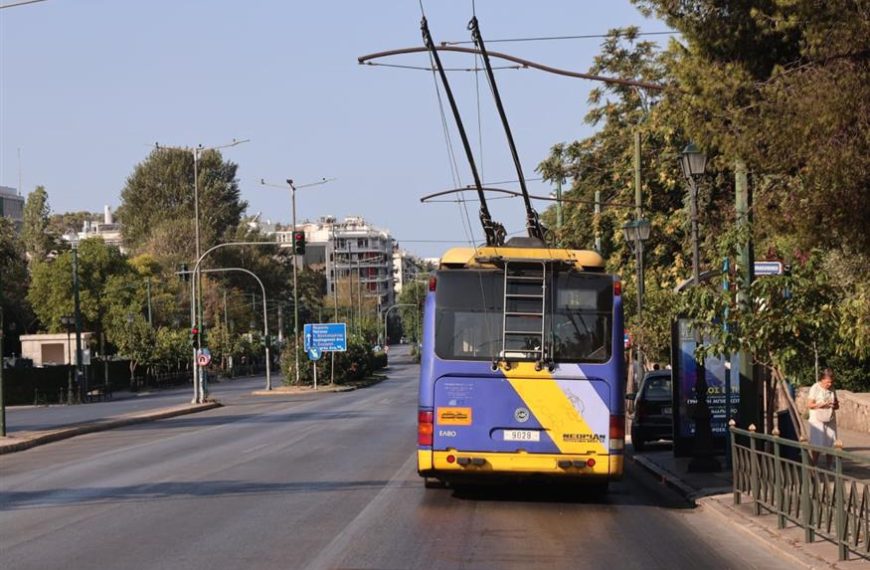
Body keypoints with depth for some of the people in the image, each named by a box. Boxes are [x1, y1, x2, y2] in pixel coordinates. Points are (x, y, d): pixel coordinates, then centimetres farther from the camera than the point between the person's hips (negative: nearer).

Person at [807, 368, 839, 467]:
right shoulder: (815, 388, -8)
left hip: (830, 421, 5)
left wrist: (835, 405, -10)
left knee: (830, 445, 4)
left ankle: (828, 467, 14)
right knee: (817, 445, -4)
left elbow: (836, 405, 15)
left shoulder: (832, 389, 7)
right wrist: (822, 404, -23)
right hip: (817, 421, -5)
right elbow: (809, 405, -11)